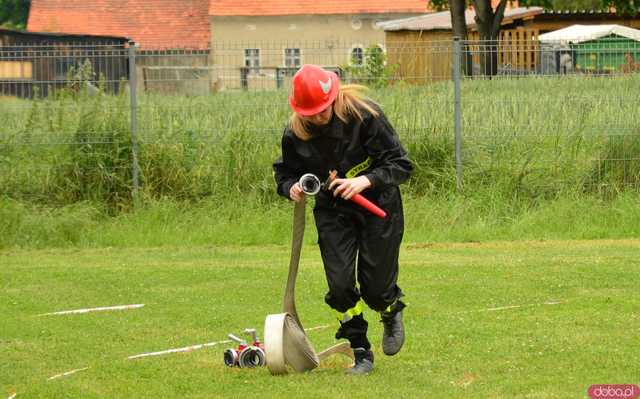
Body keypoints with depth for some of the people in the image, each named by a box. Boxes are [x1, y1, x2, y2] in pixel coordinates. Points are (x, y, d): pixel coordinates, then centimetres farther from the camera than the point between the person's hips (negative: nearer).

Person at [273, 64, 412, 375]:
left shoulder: (363, 114, -22)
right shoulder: (295, 133, -12)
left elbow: (401, 164, -18)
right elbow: (284, 171, 5)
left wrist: (365, 181, -33)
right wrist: (292, 187, -19)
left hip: (378, 204, -3)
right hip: (332, 211, 3)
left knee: (376, 287, -1)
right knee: (340, 283, -9)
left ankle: (392, 314, 36)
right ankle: (361, 353, 7)